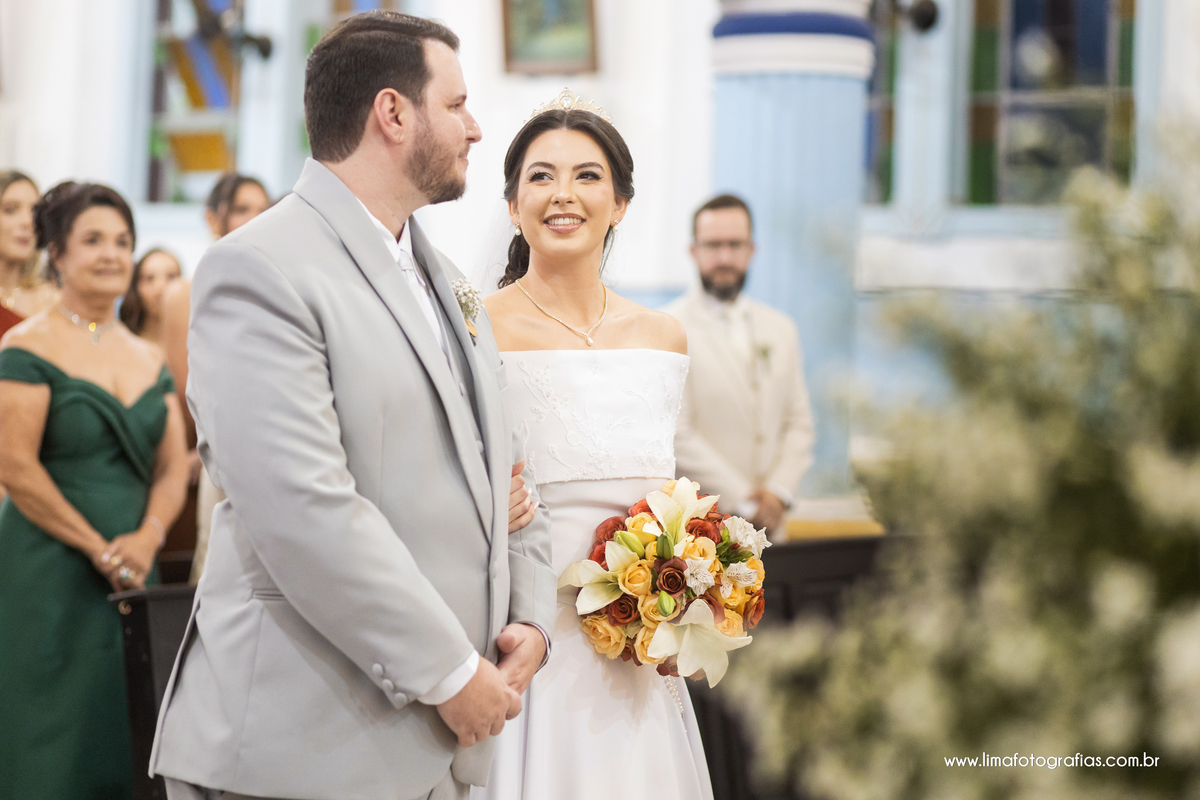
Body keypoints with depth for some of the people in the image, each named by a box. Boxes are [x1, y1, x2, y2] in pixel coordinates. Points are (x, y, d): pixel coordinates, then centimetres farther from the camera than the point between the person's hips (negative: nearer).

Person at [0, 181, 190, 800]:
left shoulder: (150, 360, 14)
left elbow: (174, 466, 11)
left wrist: (146, 538, -8)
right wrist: (98, 547, -13)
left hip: (132, 572, 6)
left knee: (119, 740, 7)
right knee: (51, 747, -2)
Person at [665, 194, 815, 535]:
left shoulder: (781, 330, 16)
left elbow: (799, 421, 15)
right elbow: (675, 433, -10)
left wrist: (779, 490, -2)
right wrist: (744, 501, -9)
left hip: (767, 521, 5)